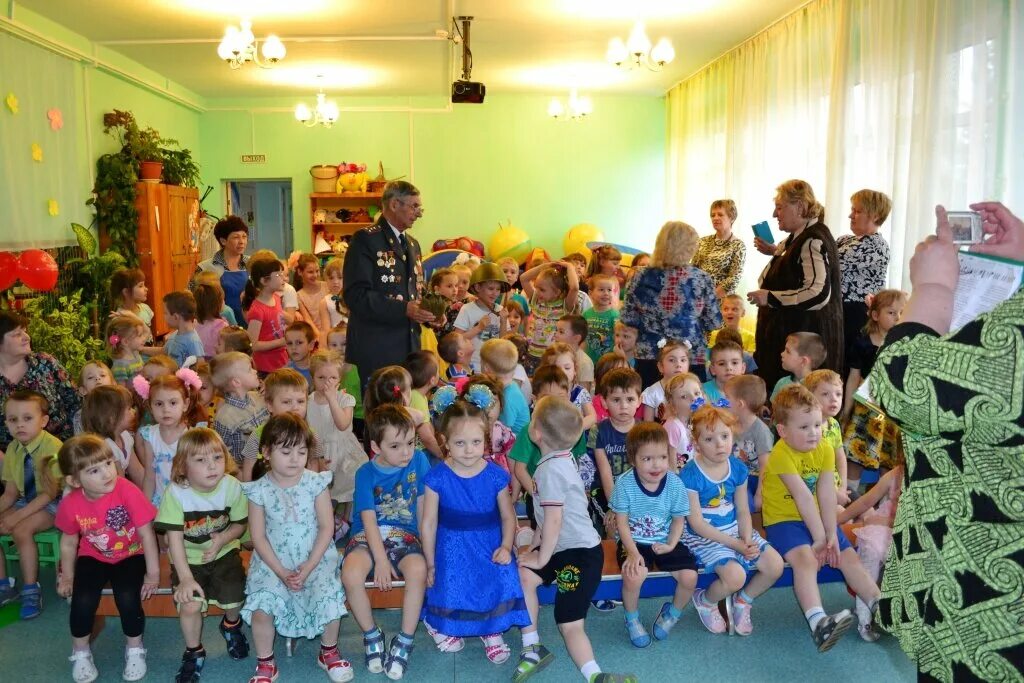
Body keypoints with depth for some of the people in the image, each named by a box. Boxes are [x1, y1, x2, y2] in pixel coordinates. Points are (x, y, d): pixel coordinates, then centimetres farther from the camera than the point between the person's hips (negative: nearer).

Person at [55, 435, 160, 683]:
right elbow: (69, 543, 3)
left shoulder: (127, 491, -27)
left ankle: (135, 649, 6)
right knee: (82, 600, -19)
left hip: (130, 554, -2)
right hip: (94, 557, 2)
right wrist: (67, 577, 12)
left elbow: (146, 533, -18)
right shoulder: (70, 505, -18)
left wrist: (153, 574, -13)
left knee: (128, 598, -23)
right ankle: (81, 652, 11)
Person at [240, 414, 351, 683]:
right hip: (273, 562, 0)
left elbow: (326, 528, -5)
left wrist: (308, 567, -13)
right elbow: (258, 537, -4)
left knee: (330, 598, -21)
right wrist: (281, 572, -12)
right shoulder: (259, 490, -4)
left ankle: (329, 652, 9)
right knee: (261, 606, -22)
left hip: (315, 559, 0)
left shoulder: (315, 483, -5)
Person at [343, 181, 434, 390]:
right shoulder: (365, 239, -7)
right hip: (375, 350, -7)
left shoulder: (412, 244, 19)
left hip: (409, 348, 7)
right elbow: (356, 295, -16)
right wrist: (404, 309, -22)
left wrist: (429, 313, 5)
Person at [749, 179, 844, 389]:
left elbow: (819, 293, -29)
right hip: (789, 332, 10)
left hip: (806, 337, -10)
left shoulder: (814, 241, -18)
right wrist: (775, 251, 17)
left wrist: (769, 298, -24)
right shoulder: (800, 236, 13)